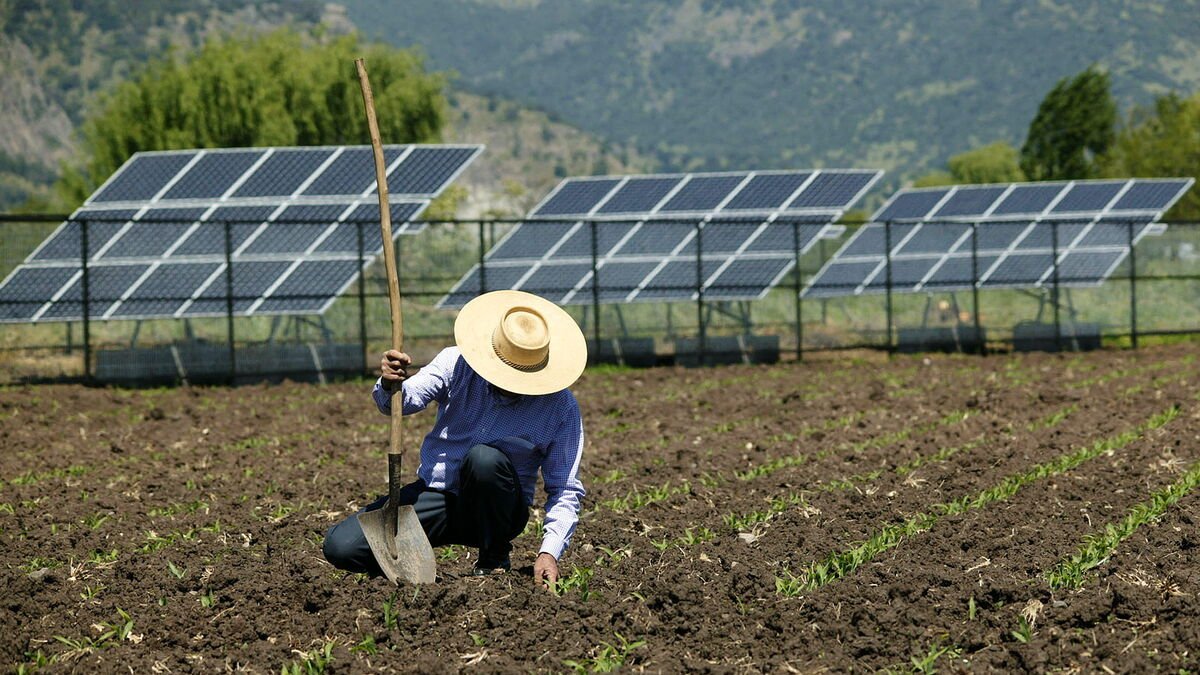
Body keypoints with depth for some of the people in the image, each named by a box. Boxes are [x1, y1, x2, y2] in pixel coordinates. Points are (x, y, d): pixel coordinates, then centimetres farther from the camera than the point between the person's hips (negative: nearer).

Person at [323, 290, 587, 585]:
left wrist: (549, 551, -22)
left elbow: (565, 490, -8)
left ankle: (495, 559, -12)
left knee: (485, 458, -36)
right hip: (437, 494, 1)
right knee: (341, 548, -18)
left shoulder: (561, 408, -11)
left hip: (497, 512, -1)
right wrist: (390, 386, -47)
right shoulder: (457, 363, -9)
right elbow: (410, 398, -22)